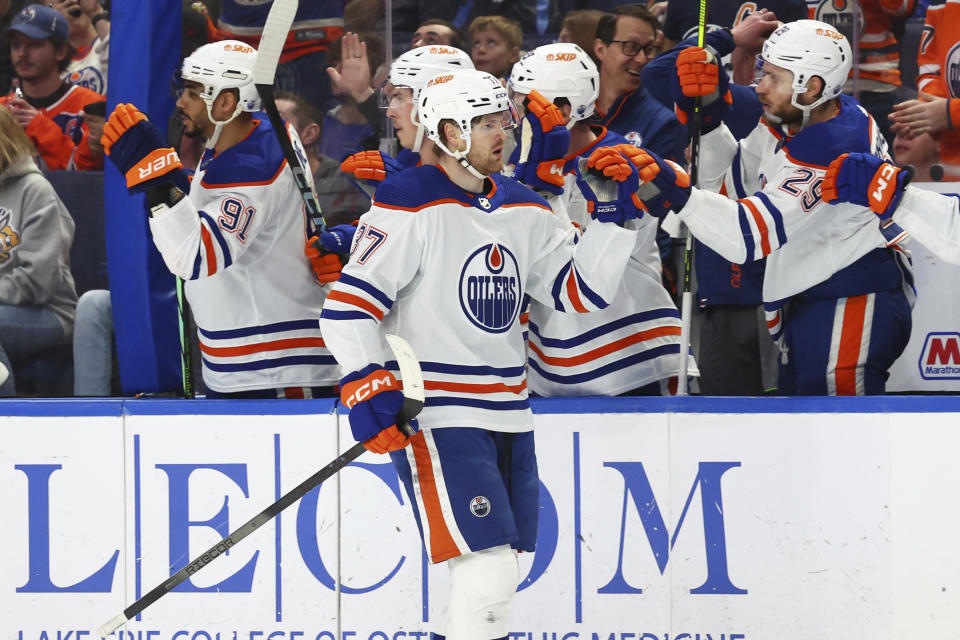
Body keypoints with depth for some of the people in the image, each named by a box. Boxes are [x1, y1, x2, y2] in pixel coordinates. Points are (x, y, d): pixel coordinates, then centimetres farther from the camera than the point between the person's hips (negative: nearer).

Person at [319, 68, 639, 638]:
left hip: (507, 414, 8)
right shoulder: (410, 206, -11)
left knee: (503, 569, 13)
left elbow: (583, 289, 12)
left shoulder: (523, 210, 11)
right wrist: (368, 386, -23)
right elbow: (348, 306, -14)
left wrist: (615, 216, 2)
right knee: (486, 570, -16)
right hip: (434, 415, -8)